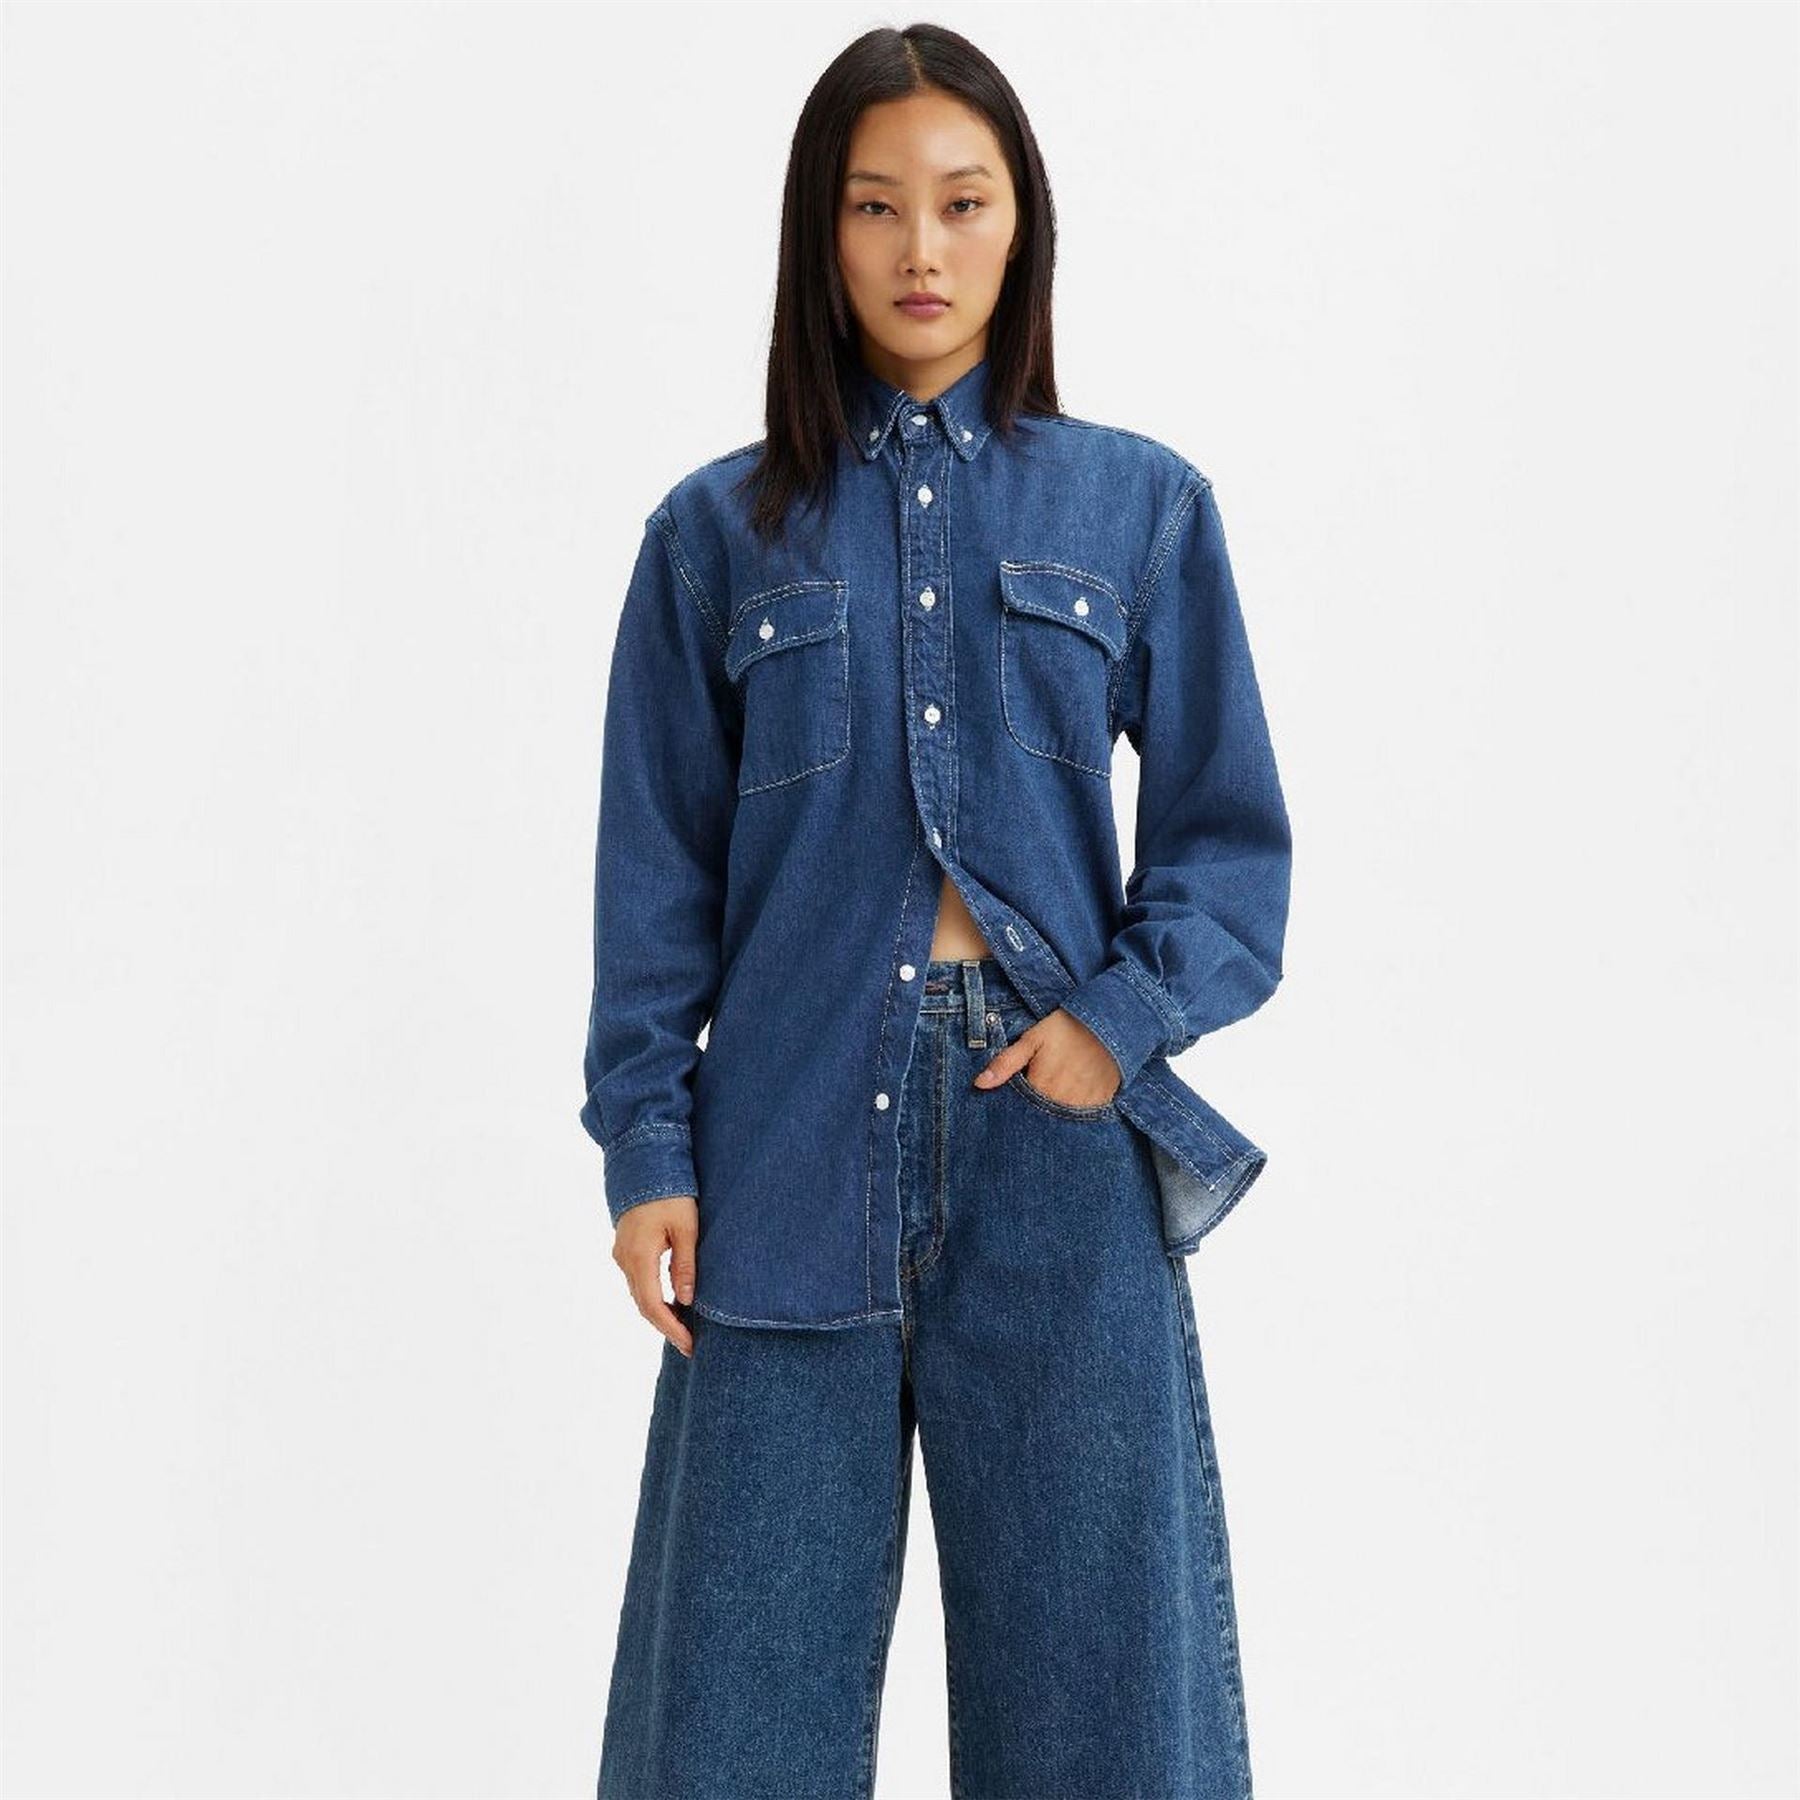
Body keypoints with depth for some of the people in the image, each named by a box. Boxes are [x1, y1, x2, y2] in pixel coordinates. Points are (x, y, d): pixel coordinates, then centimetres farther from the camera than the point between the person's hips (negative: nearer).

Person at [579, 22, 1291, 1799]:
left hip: (1058, 1129, 0)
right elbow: (657, 870, 7)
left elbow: (1228, 836, 7)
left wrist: (1126, 1017, -9)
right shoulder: (717, 532, 8)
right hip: (794, 1140, 0)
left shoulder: (1143, 507, 7)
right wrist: (644, 1146, -1)